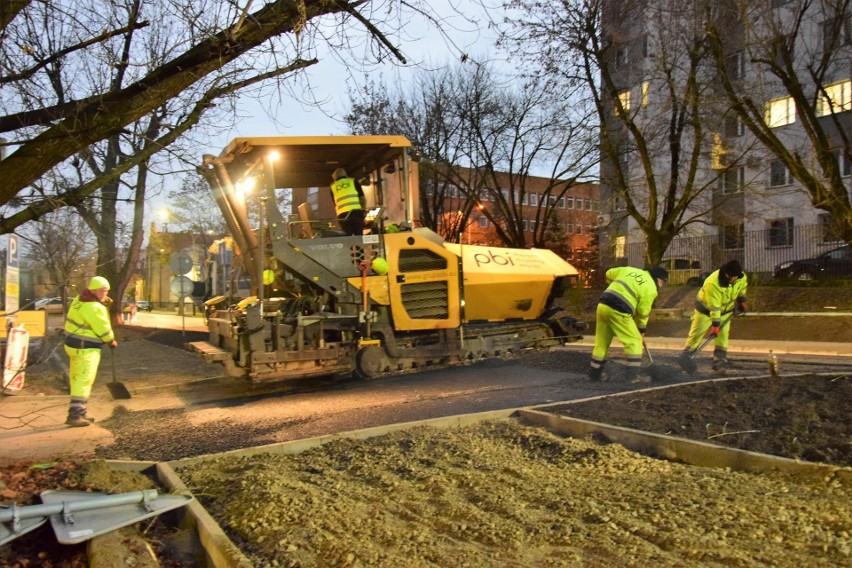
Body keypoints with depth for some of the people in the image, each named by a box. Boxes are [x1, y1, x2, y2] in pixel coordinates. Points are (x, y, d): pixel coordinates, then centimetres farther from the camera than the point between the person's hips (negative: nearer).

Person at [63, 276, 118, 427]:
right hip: (86, 348, -10)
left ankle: (79, 413, 24)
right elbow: (103, 329, -14)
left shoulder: (79, 300, 6)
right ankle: (74, 415, -6)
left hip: (74, 344, 10)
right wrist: (112, 341, 4)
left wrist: (105, 303, 3)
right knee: (84, 381, -7)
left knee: (77, 379, 15)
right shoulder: (94, 308, -22)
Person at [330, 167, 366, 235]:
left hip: (342, 215, 1)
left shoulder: (333, 186, 19)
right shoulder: (353, 181, 16)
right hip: (356, 212, -1)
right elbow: (363, 199, 9)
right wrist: (363, 211, 20)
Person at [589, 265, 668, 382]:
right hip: (618, 311, -7)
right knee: (635, 341, 7)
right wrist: (641, 329, 20)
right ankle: (634, 375, 3)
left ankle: (594, 373, 22)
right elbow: (643, 312, 4)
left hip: (603, 305, 7)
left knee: (601, 342, 16)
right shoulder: (651, 289, 1)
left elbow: (609, 273, 27)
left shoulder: (630, 270, 18)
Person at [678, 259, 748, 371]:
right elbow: (714, 306, -35)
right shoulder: (712, 283, -38)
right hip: (706, 308, -5)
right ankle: (685, 357, 7)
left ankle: (720, 360, 6)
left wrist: (742, 300, -1)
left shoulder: (742, 277, -18)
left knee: (723, 335, 0)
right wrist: (715, 324, -34)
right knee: (696, 333, -1)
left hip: (725, 309, 5)